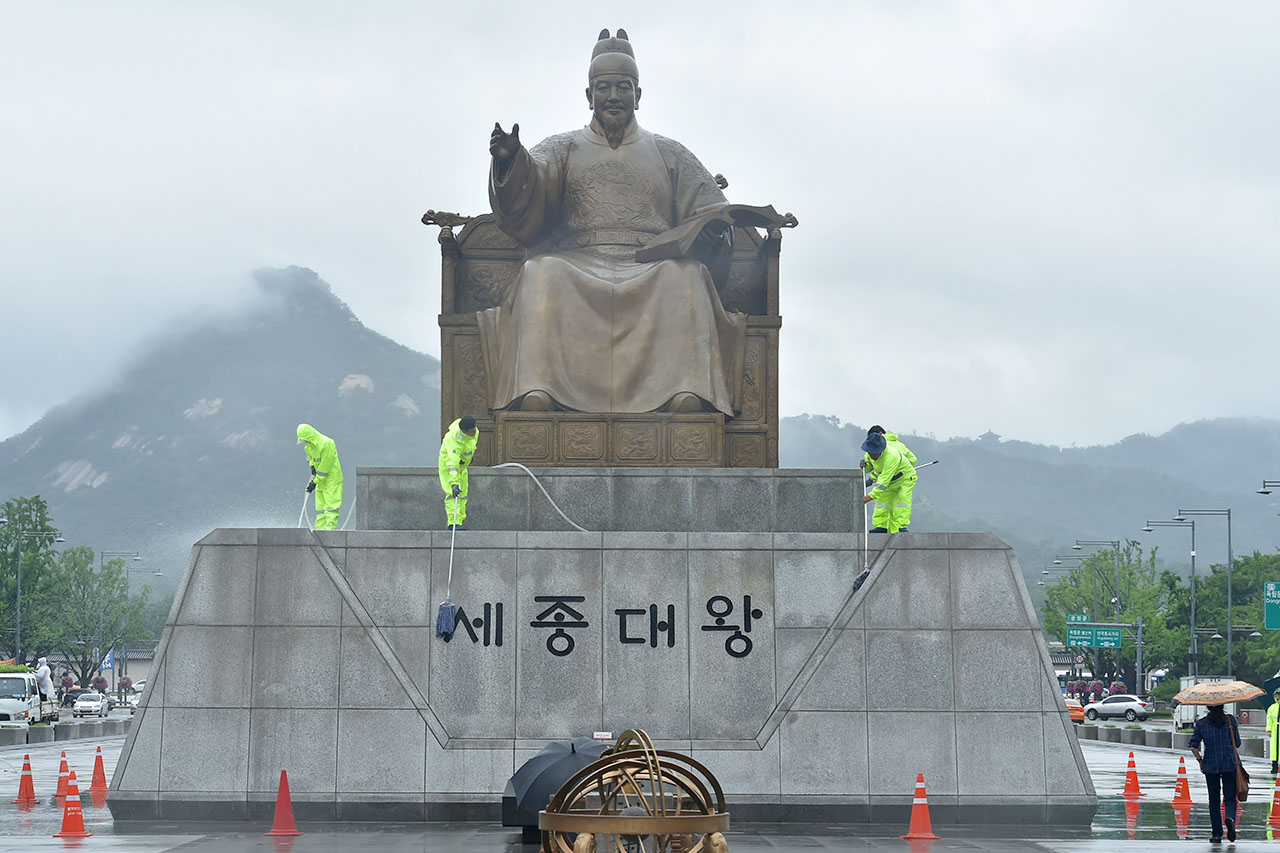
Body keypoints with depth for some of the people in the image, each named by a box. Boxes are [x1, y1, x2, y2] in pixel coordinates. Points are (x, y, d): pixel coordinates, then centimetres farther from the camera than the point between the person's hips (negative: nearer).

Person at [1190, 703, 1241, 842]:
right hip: (1229, 764, -1)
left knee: (1214, 801, 10)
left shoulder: (1201, 723, 0)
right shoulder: (1230, 720, -1)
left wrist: (1200, 760, 9)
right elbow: (1237, 744, 3)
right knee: (1230, 798, 6)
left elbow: (1193, 746, -4)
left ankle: (1217, 834, 9)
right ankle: (1230, 817, -26)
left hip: (1210, 765, 1)